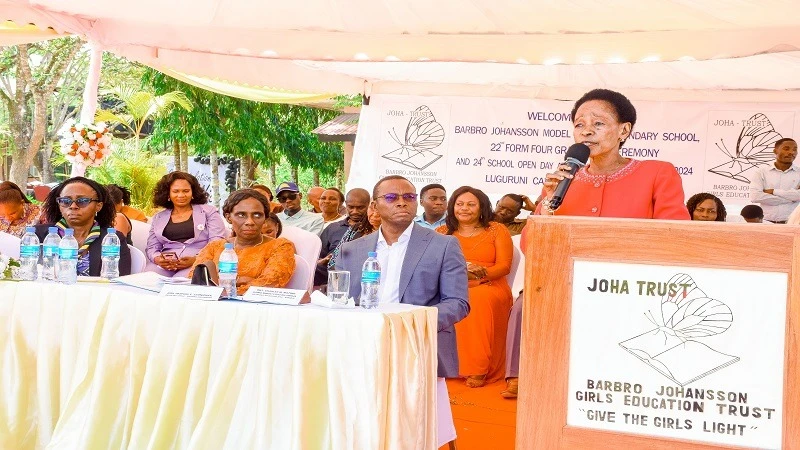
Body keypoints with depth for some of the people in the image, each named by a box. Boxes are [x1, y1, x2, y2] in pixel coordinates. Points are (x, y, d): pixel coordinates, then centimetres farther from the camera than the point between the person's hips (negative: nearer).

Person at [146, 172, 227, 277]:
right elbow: (152, 247, 19)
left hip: (198, 263, -3)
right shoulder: (158, 218, 23)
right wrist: (157, 259, -7)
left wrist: (196, 259, -16)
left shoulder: (209, 212, 12)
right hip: (164, 265, 3)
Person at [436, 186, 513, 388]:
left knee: (479, 300, -36)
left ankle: (479, 369, -32)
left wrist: (481, 272, -18)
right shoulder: (442, 232, 17)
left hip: (489, 287, -2)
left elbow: (504, 265, 2)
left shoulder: (497, 230, 11)